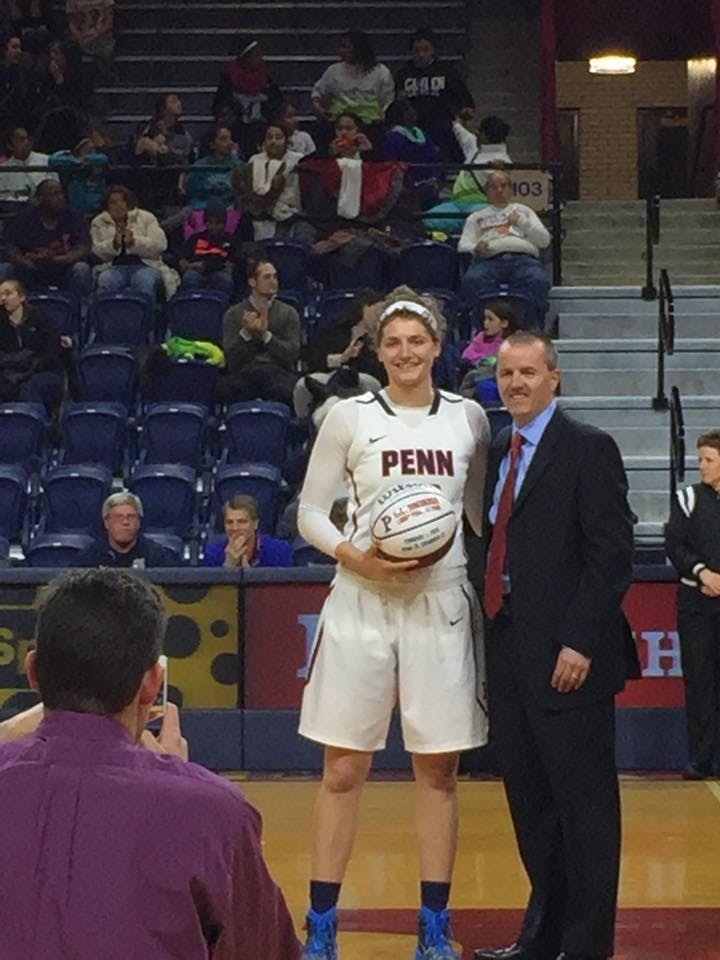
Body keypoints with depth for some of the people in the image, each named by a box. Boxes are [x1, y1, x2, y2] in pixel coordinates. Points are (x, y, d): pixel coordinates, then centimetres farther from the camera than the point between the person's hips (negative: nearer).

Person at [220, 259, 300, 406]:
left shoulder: (288, 313, 14)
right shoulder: (234, 314, 13)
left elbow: (292, 354, 1)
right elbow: (231, 358, 3)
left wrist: (266, 335, -13)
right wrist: (245, 333, -15)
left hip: (279, 372, 0)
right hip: (244, 374, 0)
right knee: (225, 387, -35)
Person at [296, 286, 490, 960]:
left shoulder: (468, 418, 6)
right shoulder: (349, 417, 0)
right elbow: (310, 512, 3)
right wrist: (355, 558, -14)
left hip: (442, 604, 2)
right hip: (362, 602, -1)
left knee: (438, 772, 6)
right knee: (343, 771, 1)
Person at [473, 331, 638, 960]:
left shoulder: (588, 450, -7)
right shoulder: (498, 451, 16)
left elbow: (612, 554, -12)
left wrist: (581, 642, -18)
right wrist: (492, 631, 9)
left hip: (566, 655, -7)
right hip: (509, 649, 8)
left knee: (584, 806, -1)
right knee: (530, 802, 13)